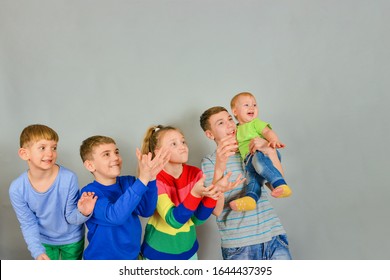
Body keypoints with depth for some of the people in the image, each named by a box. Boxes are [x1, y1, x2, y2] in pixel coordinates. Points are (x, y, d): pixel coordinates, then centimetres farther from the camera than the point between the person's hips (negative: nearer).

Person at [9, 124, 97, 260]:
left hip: (71, 239, -1)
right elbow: (28, 224, -12)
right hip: (43, 240, 1)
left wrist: (82, 213, -41)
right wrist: (38, 252, -23)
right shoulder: (17, 189, -23)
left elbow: (70, 217, -19)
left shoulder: (69, 178, -29)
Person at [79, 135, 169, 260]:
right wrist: (142, 179, -42)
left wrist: (150, 178, -34)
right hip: (102, 257, -4)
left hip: (132, 255, 4)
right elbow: (114, 216, -35)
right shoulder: (89, 192, -18)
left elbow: (145, 210, -18)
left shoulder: (129, 182, -5)